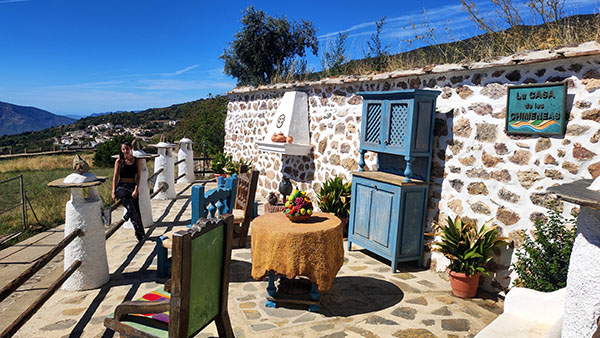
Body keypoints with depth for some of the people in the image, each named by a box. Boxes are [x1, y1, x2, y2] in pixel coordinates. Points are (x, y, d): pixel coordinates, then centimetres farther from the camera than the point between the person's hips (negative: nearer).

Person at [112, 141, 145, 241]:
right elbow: (115, 176, 3)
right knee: (131, 209, -21)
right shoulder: (119, 161, 2)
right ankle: (140, 232, -5)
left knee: (136, 211, 0)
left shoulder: (136, 161, 4)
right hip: (121, 187, -1)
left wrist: (136, 190, -10)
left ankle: (140, 234, 15)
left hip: (133, 187, 1)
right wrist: (113, 191, -3)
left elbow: (138, 176, 1)